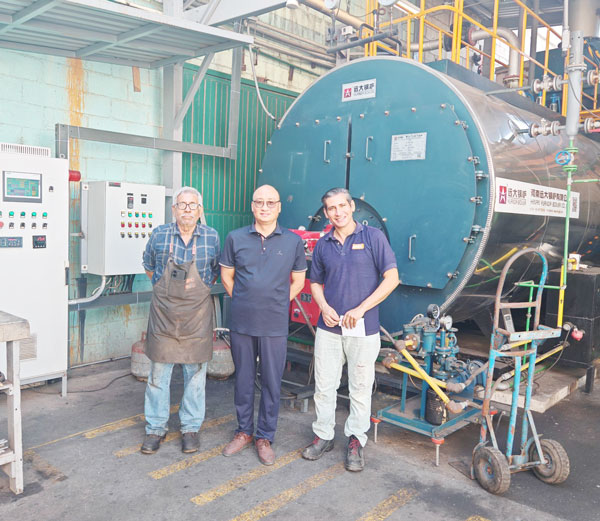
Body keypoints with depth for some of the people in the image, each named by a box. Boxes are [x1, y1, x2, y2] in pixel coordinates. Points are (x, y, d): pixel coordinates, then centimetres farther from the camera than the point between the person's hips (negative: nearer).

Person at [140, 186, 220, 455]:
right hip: (163, 312, 0)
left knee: (195, 373, 8)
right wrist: (164, 288, 11)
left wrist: (202, 286, 5)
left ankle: (191, 428, 23)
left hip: (197, 314, 0)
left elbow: (217, 269, 14)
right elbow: (148, 266, 16)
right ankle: (155, 429, 21)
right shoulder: (159, 235, 1)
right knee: (158, 373, 6)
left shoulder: (211, 237, 0)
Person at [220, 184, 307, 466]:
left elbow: (298, 281, 9)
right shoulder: (235, 238, 2)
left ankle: (265, 437, 23)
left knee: (272, 382, 7)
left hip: (275, 325, -1)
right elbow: (226, 276, 11)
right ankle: (244, 431, 30)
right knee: (243, 379, 12)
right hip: (241, 323, 1)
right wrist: (243, 303, 5)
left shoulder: (293, 241, 1)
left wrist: (278, 303, 3)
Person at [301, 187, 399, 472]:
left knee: (360, 387, 7)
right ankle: (323, 435, 28)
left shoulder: (373, 237, -4)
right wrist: (324, 306, -5)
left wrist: (360, 309, -14)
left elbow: (391, 278, -8)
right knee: (324, 384, 10)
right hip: (328, 327, 4)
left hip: (363, 328, -3)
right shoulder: (323, 245, 7)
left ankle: (356, 440, 24)